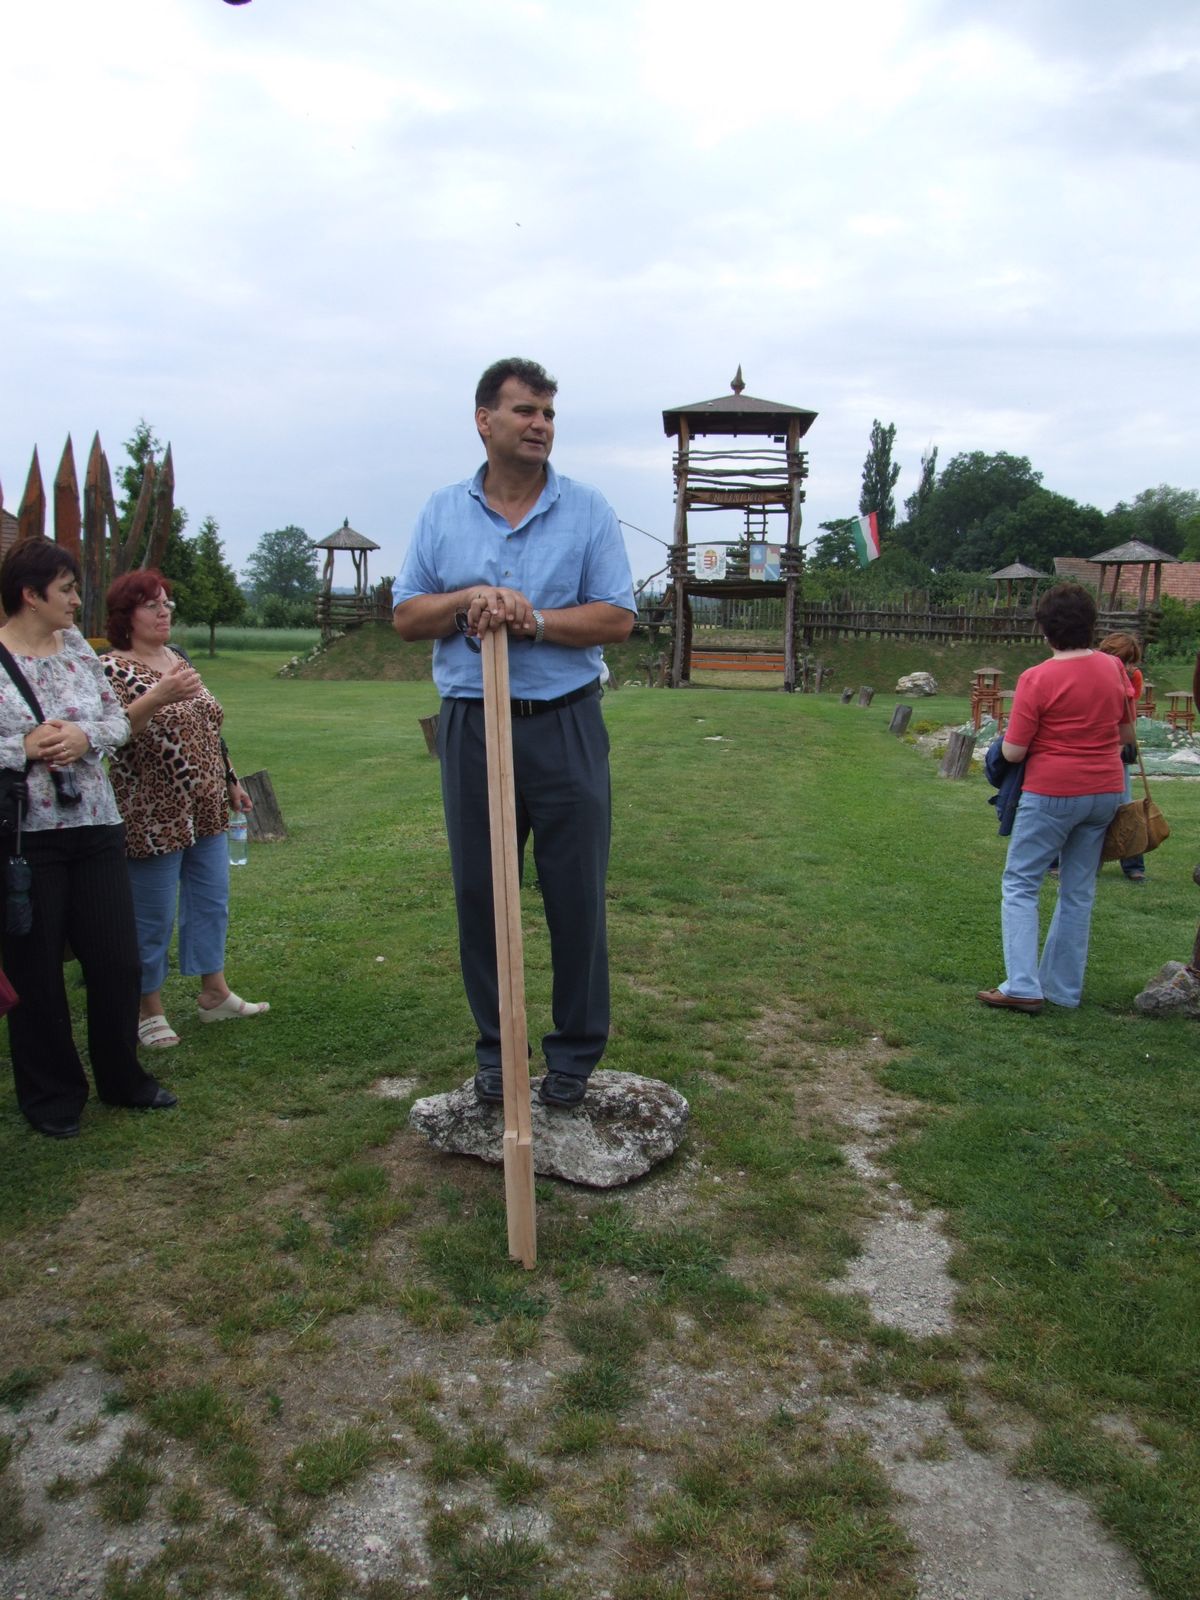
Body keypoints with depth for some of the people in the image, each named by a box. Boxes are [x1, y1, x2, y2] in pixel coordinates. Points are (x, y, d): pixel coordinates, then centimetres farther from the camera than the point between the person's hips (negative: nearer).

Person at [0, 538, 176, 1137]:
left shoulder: (77, 646, 7)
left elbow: (117, 719, 9)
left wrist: (85, 738, -10)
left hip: (95, 826, 5)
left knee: (118, 960, 9)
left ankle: (121, 1077, 29)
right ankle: (51, 1097, 25)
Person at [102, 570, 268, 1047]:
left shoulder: (179, 659, 12)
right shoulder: (112, 669, -11)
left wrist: (231, 781, 21)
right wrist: (157, 697, -39)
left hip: (206, 811, 8)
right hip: (152, 819, -8)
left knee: (212, 901, 14)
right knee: (153, 918, 3)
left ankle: (215, 993, 28)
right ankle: (149, 1012, 18)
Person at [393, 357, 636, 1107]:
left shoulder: (587, 509, 3)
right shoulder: (443, 512, 9)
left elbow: (618, 618, -3)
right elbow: (407, 617, 7)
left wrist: (533, 619, -16)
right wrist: (468, 599, -12)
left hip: (565, 726, -2)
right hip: (472, 727, 2)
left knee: (576, 894, 2)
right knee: (479, 892, 7)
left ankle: (576, 1052, 17)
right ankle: (496, 1048, 23)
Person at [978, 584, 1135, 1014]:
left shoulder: (1037, 679, -16)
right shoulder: (1113, 668, 1)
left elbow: (1013, 752, -14)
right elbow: (1127, 734, 12)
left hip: (1051, 793, -6)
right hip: (1106, 792, 6)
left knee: (1020, 885, 4)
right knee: (1079, 891, 13)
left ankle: (1023, 986, -3)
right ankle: (1064, 987, 20)